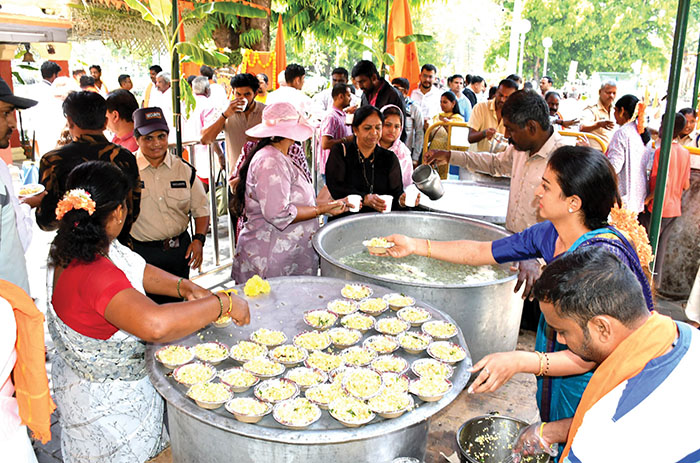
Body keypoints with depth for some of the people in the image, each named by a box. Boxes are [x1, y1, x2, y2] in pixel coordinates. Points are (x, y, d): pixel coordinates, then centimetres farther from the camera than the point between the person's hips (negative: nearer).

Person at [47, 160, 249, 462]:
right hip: (108, 406, -9)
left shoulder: (70, 250, -8)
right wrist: (223, 303, -41)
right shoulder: (95, 276, -39)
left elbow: (138, 271, 3)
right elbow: (156, 325, -54)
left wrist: (184, 287, -13)